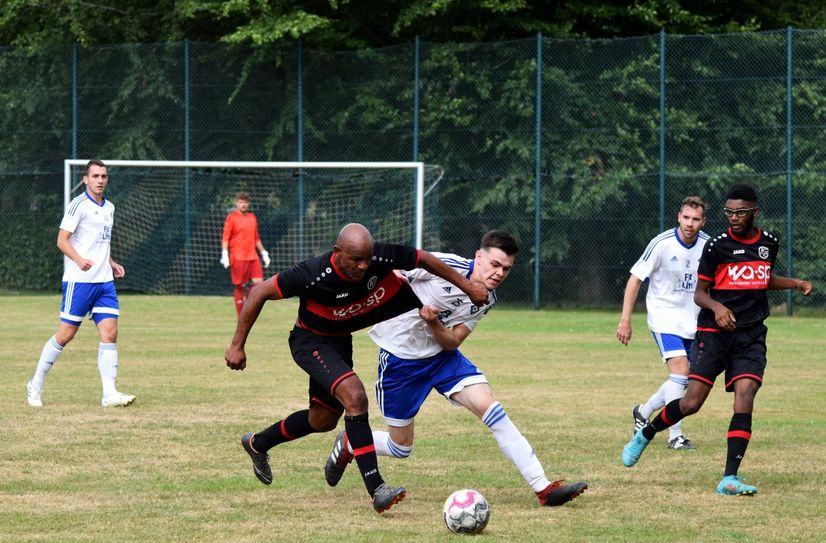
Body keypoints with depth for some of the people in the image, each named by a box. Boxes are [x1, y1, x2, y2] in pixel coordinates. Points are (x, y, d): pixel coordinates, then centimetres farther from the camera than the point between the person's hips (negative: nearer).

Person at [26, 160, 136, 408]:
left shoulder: (109, 208, 15)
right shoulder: (79, 205, -8)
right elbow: (62, 240, -12)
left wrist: (111, 263, 15)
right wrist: (79, 260, -27)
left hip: (104, 281, 7)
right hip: (79, 281, -7)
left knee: (110, 333, -4)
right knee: (65, 334, -2)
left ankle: (109, 394, -6)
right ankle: (36, 385, 13)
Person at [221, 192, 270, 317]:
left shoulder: (252, 217, 16)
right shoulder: (231, 218, -2)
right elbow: (225, 238, -7)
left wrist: (264, 253, 21)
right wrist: (225, 254, -19)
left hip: (253, 257, 5)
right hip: (238, 258, -5)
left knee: (259, 282, -9)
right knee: (240, 286, -2)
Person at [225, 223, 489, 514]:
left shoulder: (381, 258, -26)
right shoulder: (313, 274, -35)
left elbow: (425, 259, -8)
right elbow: (259, 292, -24)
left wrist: (467, 286, 0)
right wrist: (237, 346, -21)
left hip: (341, 341, 6)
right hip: (310, 341, -6)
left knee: (324, 419, 19)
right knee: (354, 395, -28)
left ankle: (257, 444, 45)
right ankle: (377, 489, -29)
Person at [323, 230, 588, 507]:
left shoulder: (487, 298, -4)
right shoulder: (445, 266, -23)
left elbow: (452, 342, -7)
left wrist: (432, 323, -24)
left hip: (441, 354, 5)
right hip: (400, 356, -5)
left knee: (490, 408, -16)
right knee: (401, 447, 3)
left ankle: (544, 488, -18)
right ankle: (347, 444, 36)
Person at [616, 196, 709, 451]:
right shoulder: (662, 244, -16)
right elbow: (635, 279, -10)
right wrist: (625, 320, -13)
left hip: (692, 321, 5)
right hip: (664, 317, -5)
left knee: (684, 380, 8)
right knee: (680, 371, -20)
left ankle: (643, 412, 33)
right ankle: (675, 436, -16)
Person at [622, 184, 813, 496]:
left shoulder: (769, 243, 9)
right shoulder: (717, 246, -5)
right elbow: (699, 293, -2)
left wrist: (795, 283, 14)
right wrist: (717, 307, -22)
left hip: (751, 337, 3)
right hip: (714, 333, -3)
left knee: (744, 399, -15)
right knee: (691, 403, -8)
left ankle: (730, 479, -15)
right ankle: (645, 435, 20)